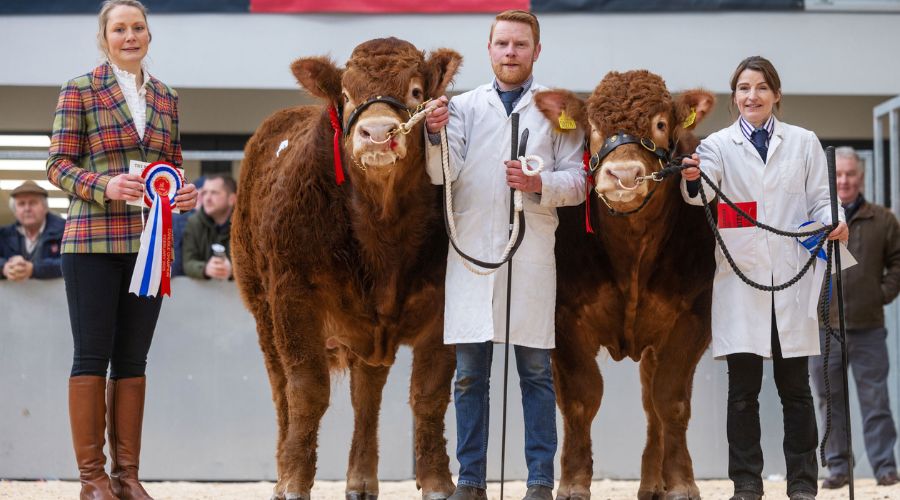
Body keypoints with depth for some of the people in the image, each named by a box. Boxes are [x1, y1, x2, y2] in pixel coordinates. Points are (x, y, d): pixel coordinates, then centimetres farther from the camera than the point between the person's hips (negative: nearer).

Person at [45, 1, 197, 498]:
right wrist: (105, 185, -20)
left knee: (133, 359, 7)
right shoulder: (80, 90, 0)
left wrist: (184, 193, -2)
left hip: (150, 243, 5)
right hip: (93, 241, -4)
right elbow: (58, 163, -3)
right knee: (92, 355, -2)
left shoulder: (166, 98, 13)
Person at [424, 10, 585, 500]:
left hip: (532, 254, -1)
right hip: (473, 251, 1)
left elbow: (577, 181, 5)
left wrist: (541, 185, -15)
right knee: (469, 375, 3)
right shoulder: (465, 105, 10)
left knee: (537, 373, 1)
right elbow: (443, 173, -2)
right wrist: (436, 134, -22)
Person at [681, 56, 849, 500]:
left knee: (795, 387, 4)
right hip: (741, 279, -1)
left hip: (792, 279, 1)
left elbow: (820, 198, 8)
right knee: (743, 389, 0)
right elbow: (704, 191, -12)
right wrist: (692, 180, -36)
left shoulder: (803, 143, 10)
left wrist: (834, 222, -14)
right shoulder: (719, 144, 6)